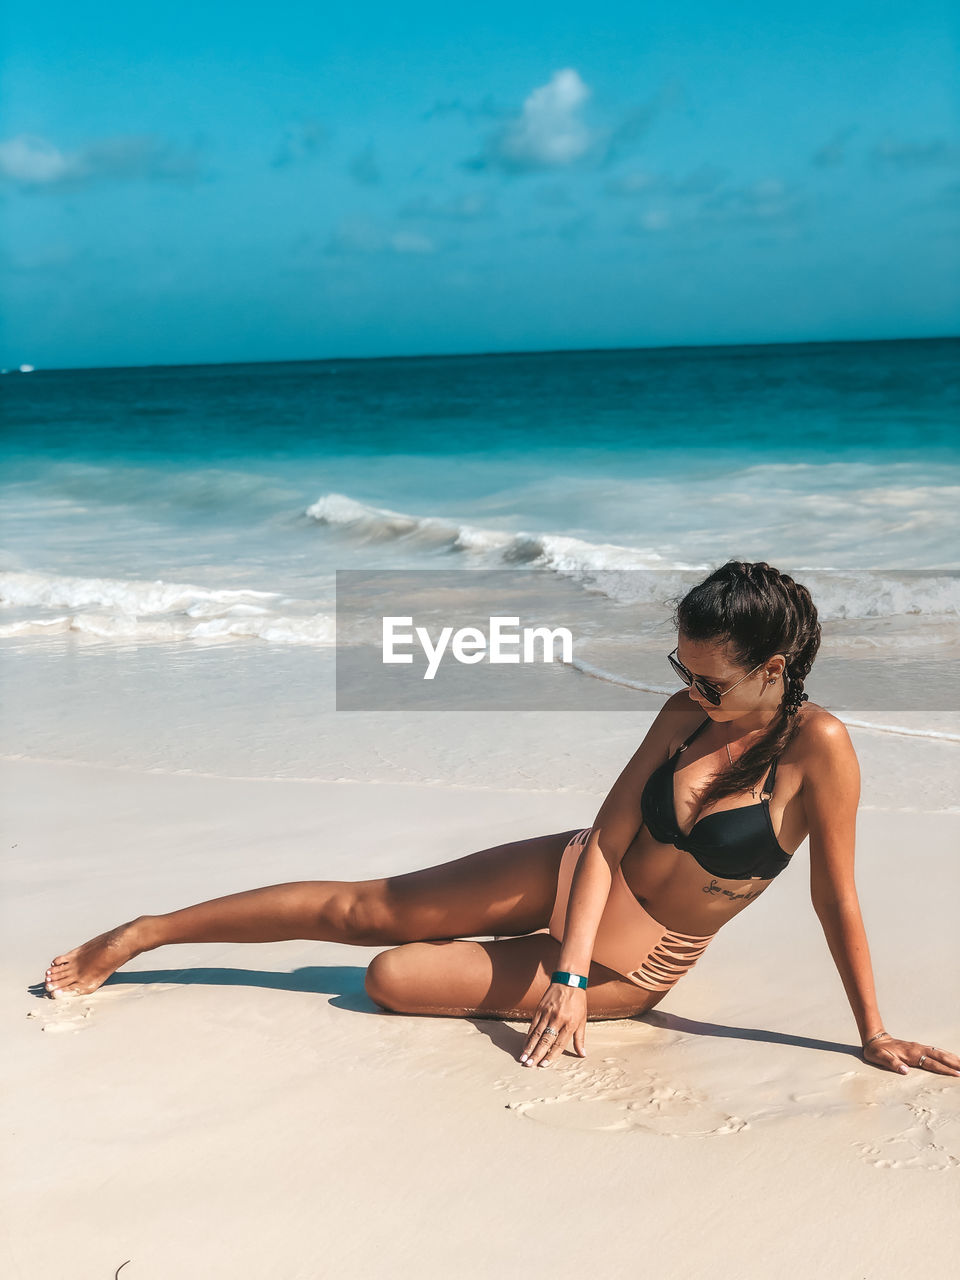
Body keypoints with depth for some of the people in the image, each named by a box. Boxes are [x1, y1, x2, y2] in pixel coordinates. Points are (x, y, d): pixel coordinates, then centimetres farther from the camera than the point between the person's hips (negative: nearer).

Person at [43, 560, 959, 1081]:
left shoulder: (816, 748, -22)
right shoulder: (687, 714, -6)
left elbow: (836, 898, -15)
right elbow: (606, 839, -9)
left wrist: (873, 1034, -10)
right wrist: (571, 969, -20)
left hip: (627, 976, -4)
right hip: (567, 875, 4)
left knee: (391, 978, -12)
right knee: (356, 907, 1)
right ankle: (140, 935, 16)